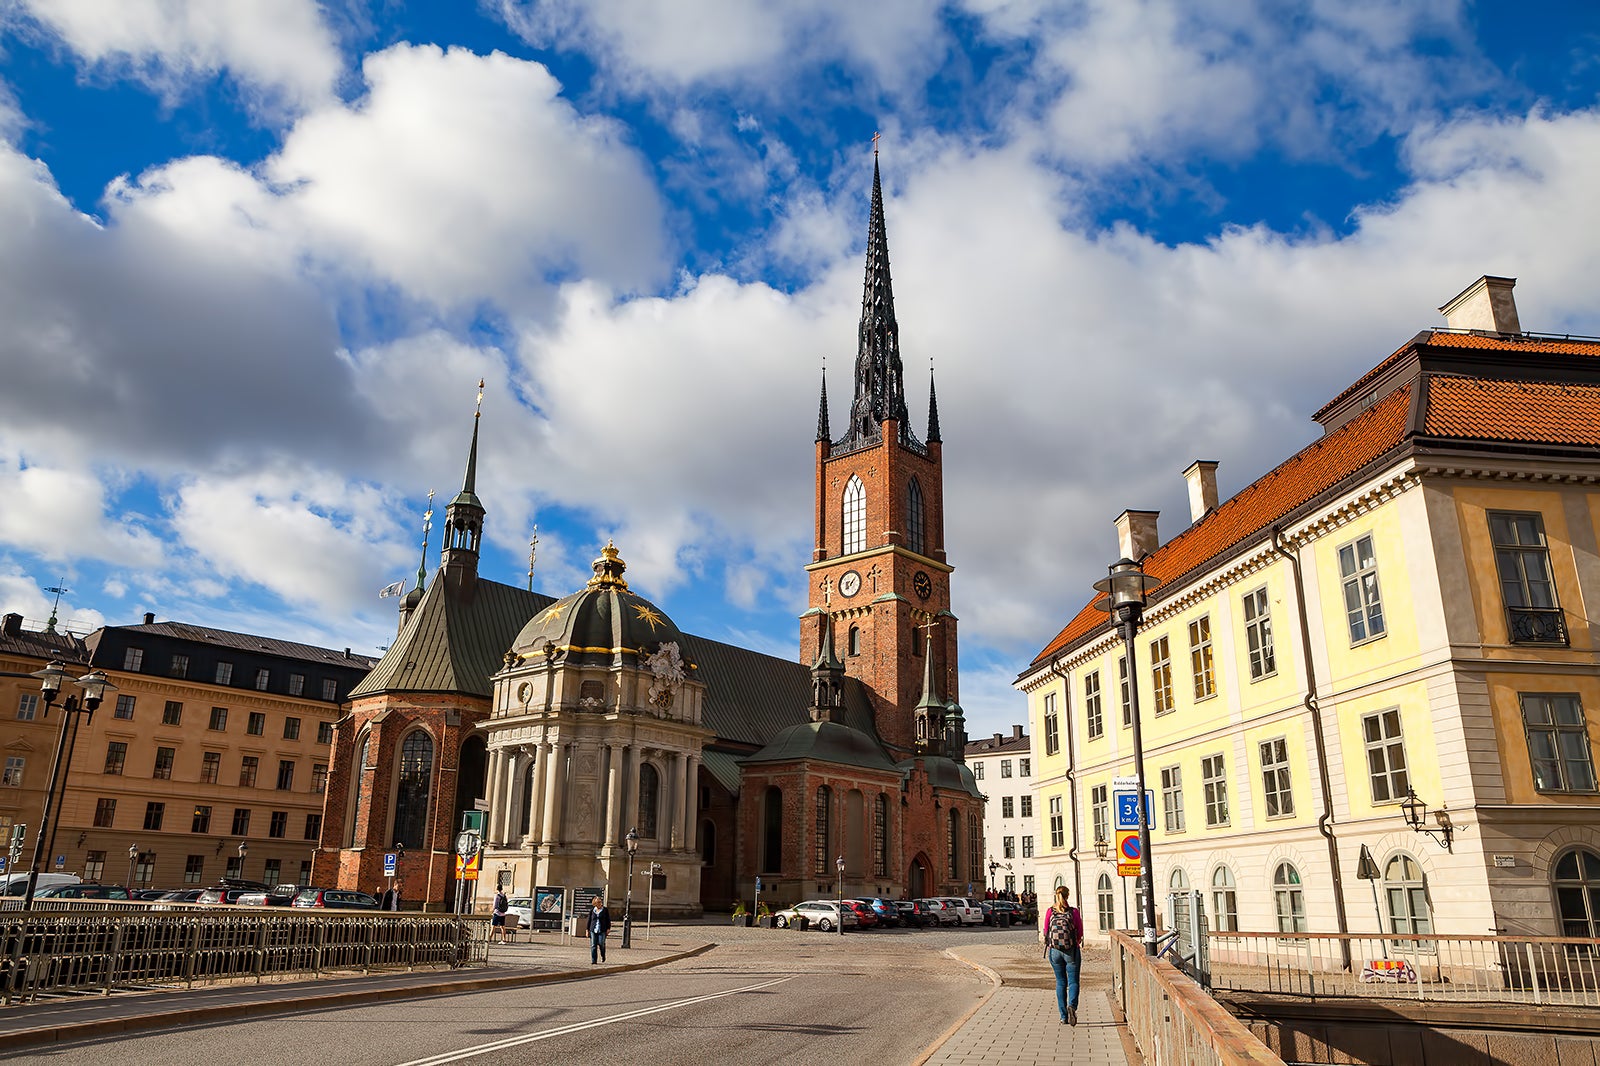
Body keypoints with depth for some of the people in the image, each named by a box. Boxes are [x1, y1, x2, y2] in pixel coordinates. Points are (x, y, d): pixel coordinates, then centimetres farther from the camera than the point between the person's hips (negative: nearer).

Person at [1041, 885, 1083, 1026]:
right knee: (1073, 981, 5)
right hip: (1072, 951, -2)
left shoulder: (1050, 911, -2)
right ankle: (1072, 1006, -21)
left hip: (1054, 951, 2)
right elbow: (1080, 933, 0)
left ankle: (1063, 1016, 9)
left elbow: (1045, 931, 3)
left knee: (1060, 982, 11)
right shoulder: (1074, 911, -5)